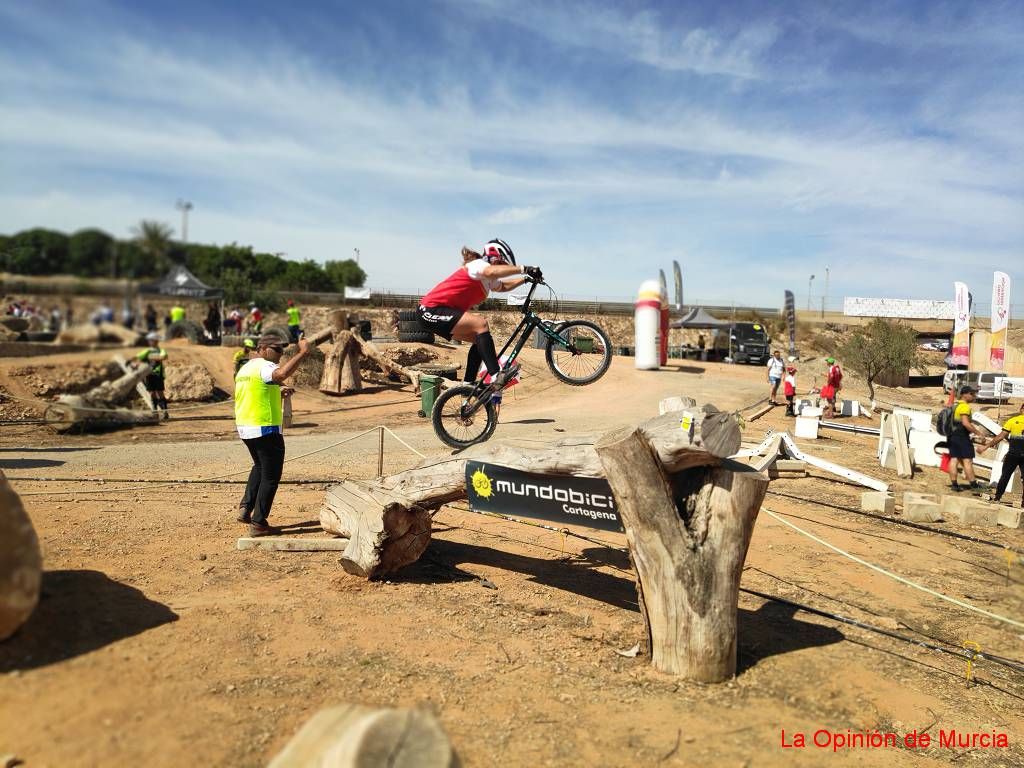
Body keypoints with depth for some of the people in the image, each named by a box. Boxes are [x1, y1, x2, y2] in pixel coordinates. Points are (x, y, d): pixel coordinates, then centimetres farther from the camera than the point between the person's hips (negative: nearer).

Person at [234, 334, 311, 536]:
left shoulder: (244, 368, 17)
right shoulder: (264, 366, -14)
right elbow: (281, 374, -38)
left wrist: (278, 392, 16)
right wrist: (302, 353, -34)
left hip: (245, 428, 9)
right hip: (266, 430, -9)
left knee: (260, 466, 29)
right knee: (270, 476, 2)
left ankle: (245, 507, 22)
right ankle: (258, 523, 5)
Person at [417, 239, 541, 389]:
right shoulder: (476, 265, -13)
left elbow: (503, 286, 34)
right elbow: (492, 271, -38)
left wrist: (525, 279, 20)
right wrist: (523, 269, -40)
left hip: (439, 312, 11)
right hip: (431, 311, -11)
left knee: (481, 339, 10)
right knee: (480, 323, -24)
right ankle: (496, 377, -29)